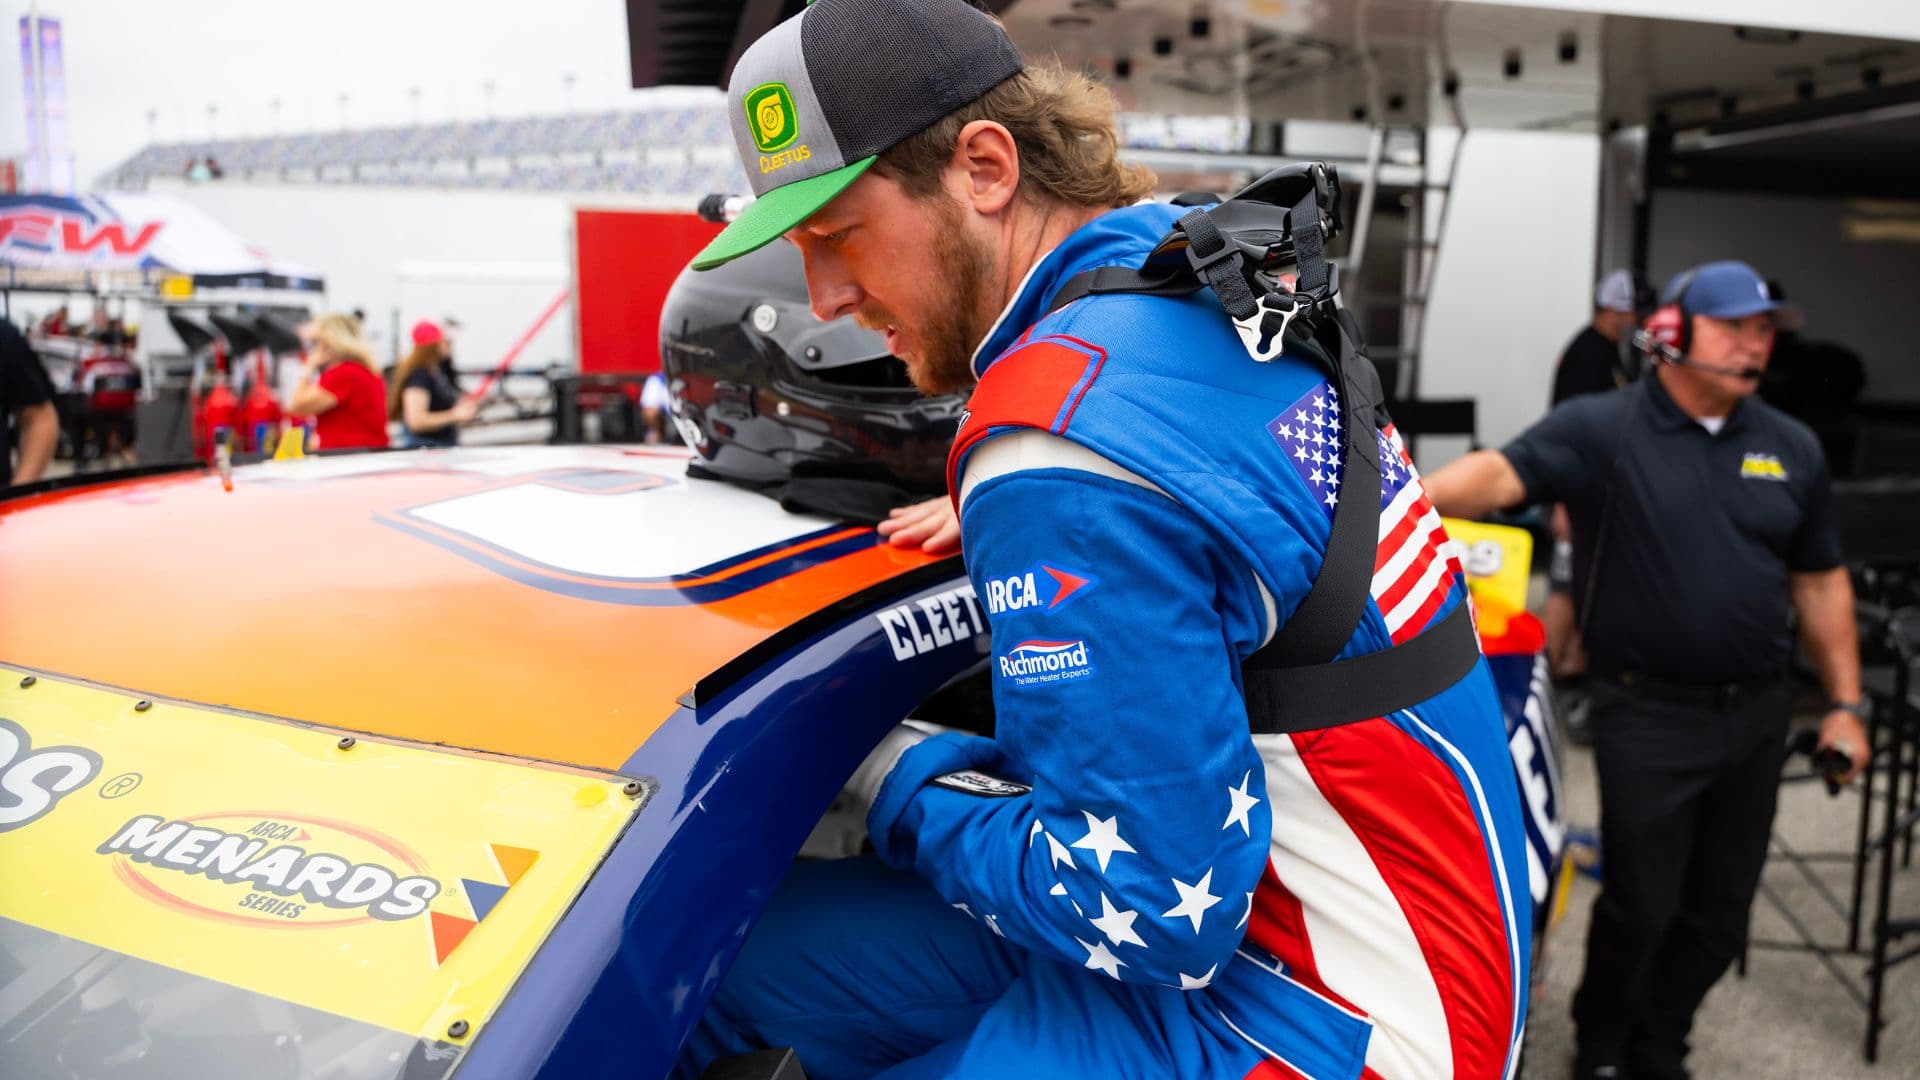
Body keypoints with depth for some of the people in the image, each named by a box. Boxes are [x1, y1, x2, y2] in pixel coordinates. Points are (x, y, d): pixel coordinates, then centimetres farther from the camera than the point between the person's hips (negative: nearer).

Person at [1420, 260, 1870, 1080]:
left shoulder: (1792, 449, 7)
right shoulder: (1601, 429, -9)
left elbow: (1819, 582, 12)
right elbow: (1499, 473, -25)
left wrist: (1843, 703, 8)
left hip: (1756, 712, 5)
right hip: (1649, 715, -5)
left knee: (1719, 912, 14)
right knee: (1642, 905, 5)